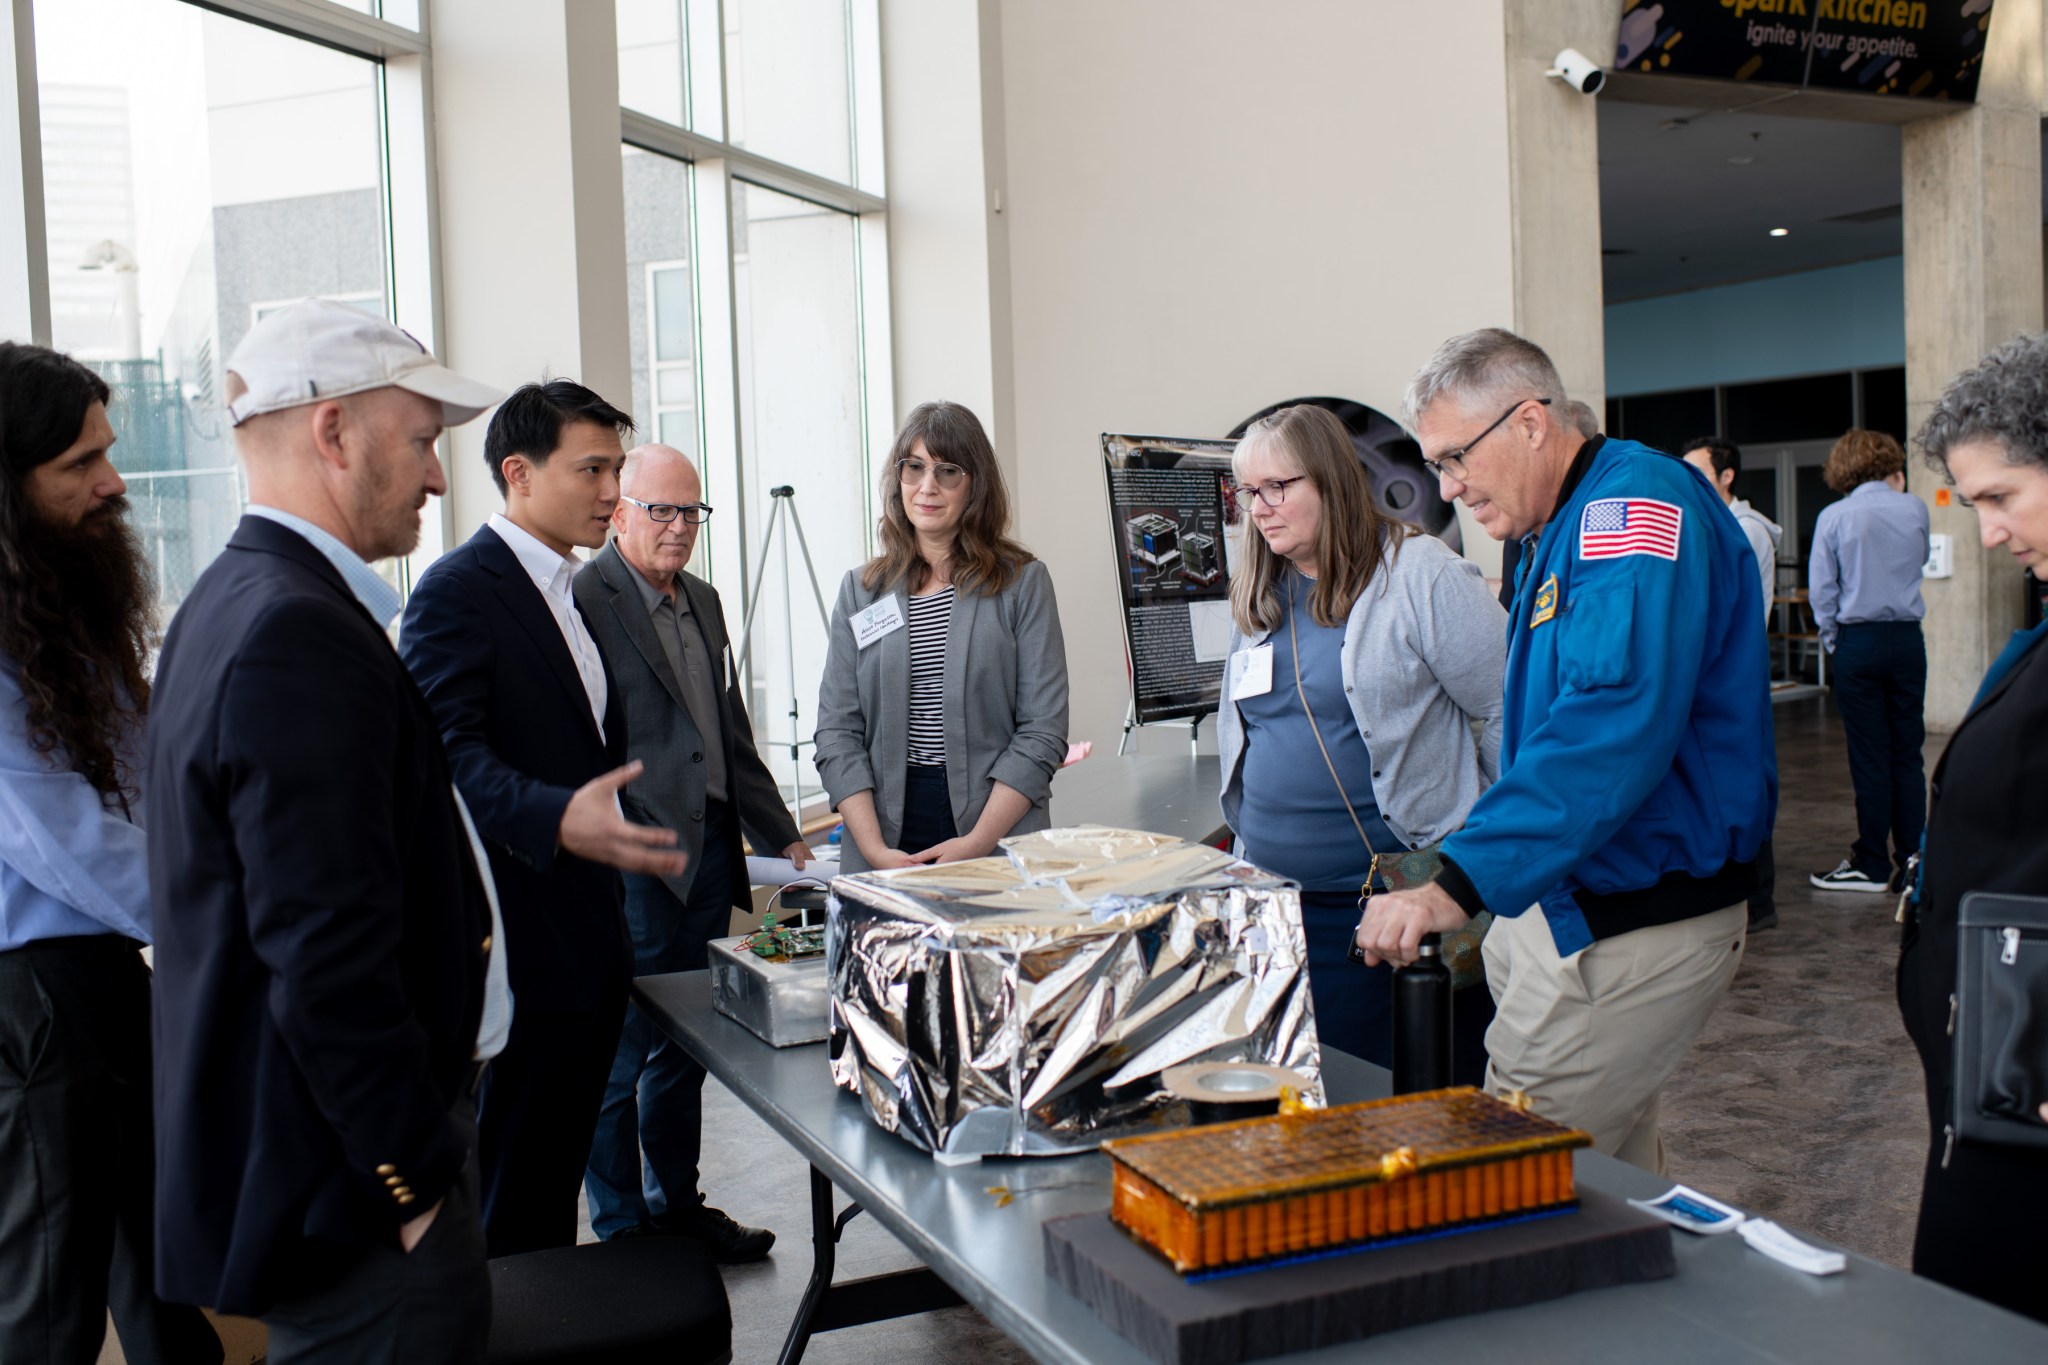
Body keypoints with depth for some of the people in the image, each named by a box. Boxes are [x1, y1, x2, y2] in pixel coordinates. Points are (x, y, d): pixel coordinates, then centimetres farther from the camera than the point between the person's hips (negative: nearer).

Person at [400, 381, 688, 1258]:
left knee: (557, 1177, 17)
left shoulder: (578, 592, 16)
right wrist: (559, 820, -40)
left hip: (591, 942, 9)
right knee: (510, 1207, 1)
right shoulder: (458, 590, -13)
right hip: (520, 946, -9)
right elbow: (451, 753, -25)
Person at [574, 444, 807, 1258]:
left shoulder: (704, 602, 16)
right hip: (633, 863, -8)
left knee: (685, 1044, 17)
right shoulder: (585, 598, -10)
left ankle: (676, 1205, 31)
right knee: (620, 1054, 3)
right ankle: (621, 1231, 16)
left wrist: (782, 836, 20)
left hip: (708, 854, 8)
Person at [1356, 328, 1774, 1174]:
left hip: (1635, 927, -10)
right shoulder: (1555, 534, 15)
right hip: (1564, 901, 10)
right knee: (1611, 1178, 17)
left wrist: (1459, 884, -39)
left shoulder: (1637, 506, -18)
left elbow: (1612, 727, -33)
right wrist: (1461, 882, 20)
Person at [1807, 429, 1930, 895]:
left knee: (1870, 757, 2)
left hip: (1858, 643, -2)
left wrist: (1833, 642, 7)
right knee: (1907, 754, 8)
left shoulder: (1834, 517, -6)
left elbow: (1822, 590, -5)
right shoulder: (1915, 509, 1)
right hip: (1908, 640, 2)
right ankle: (1911, 862, 10)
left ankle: (1873, 866, 6)